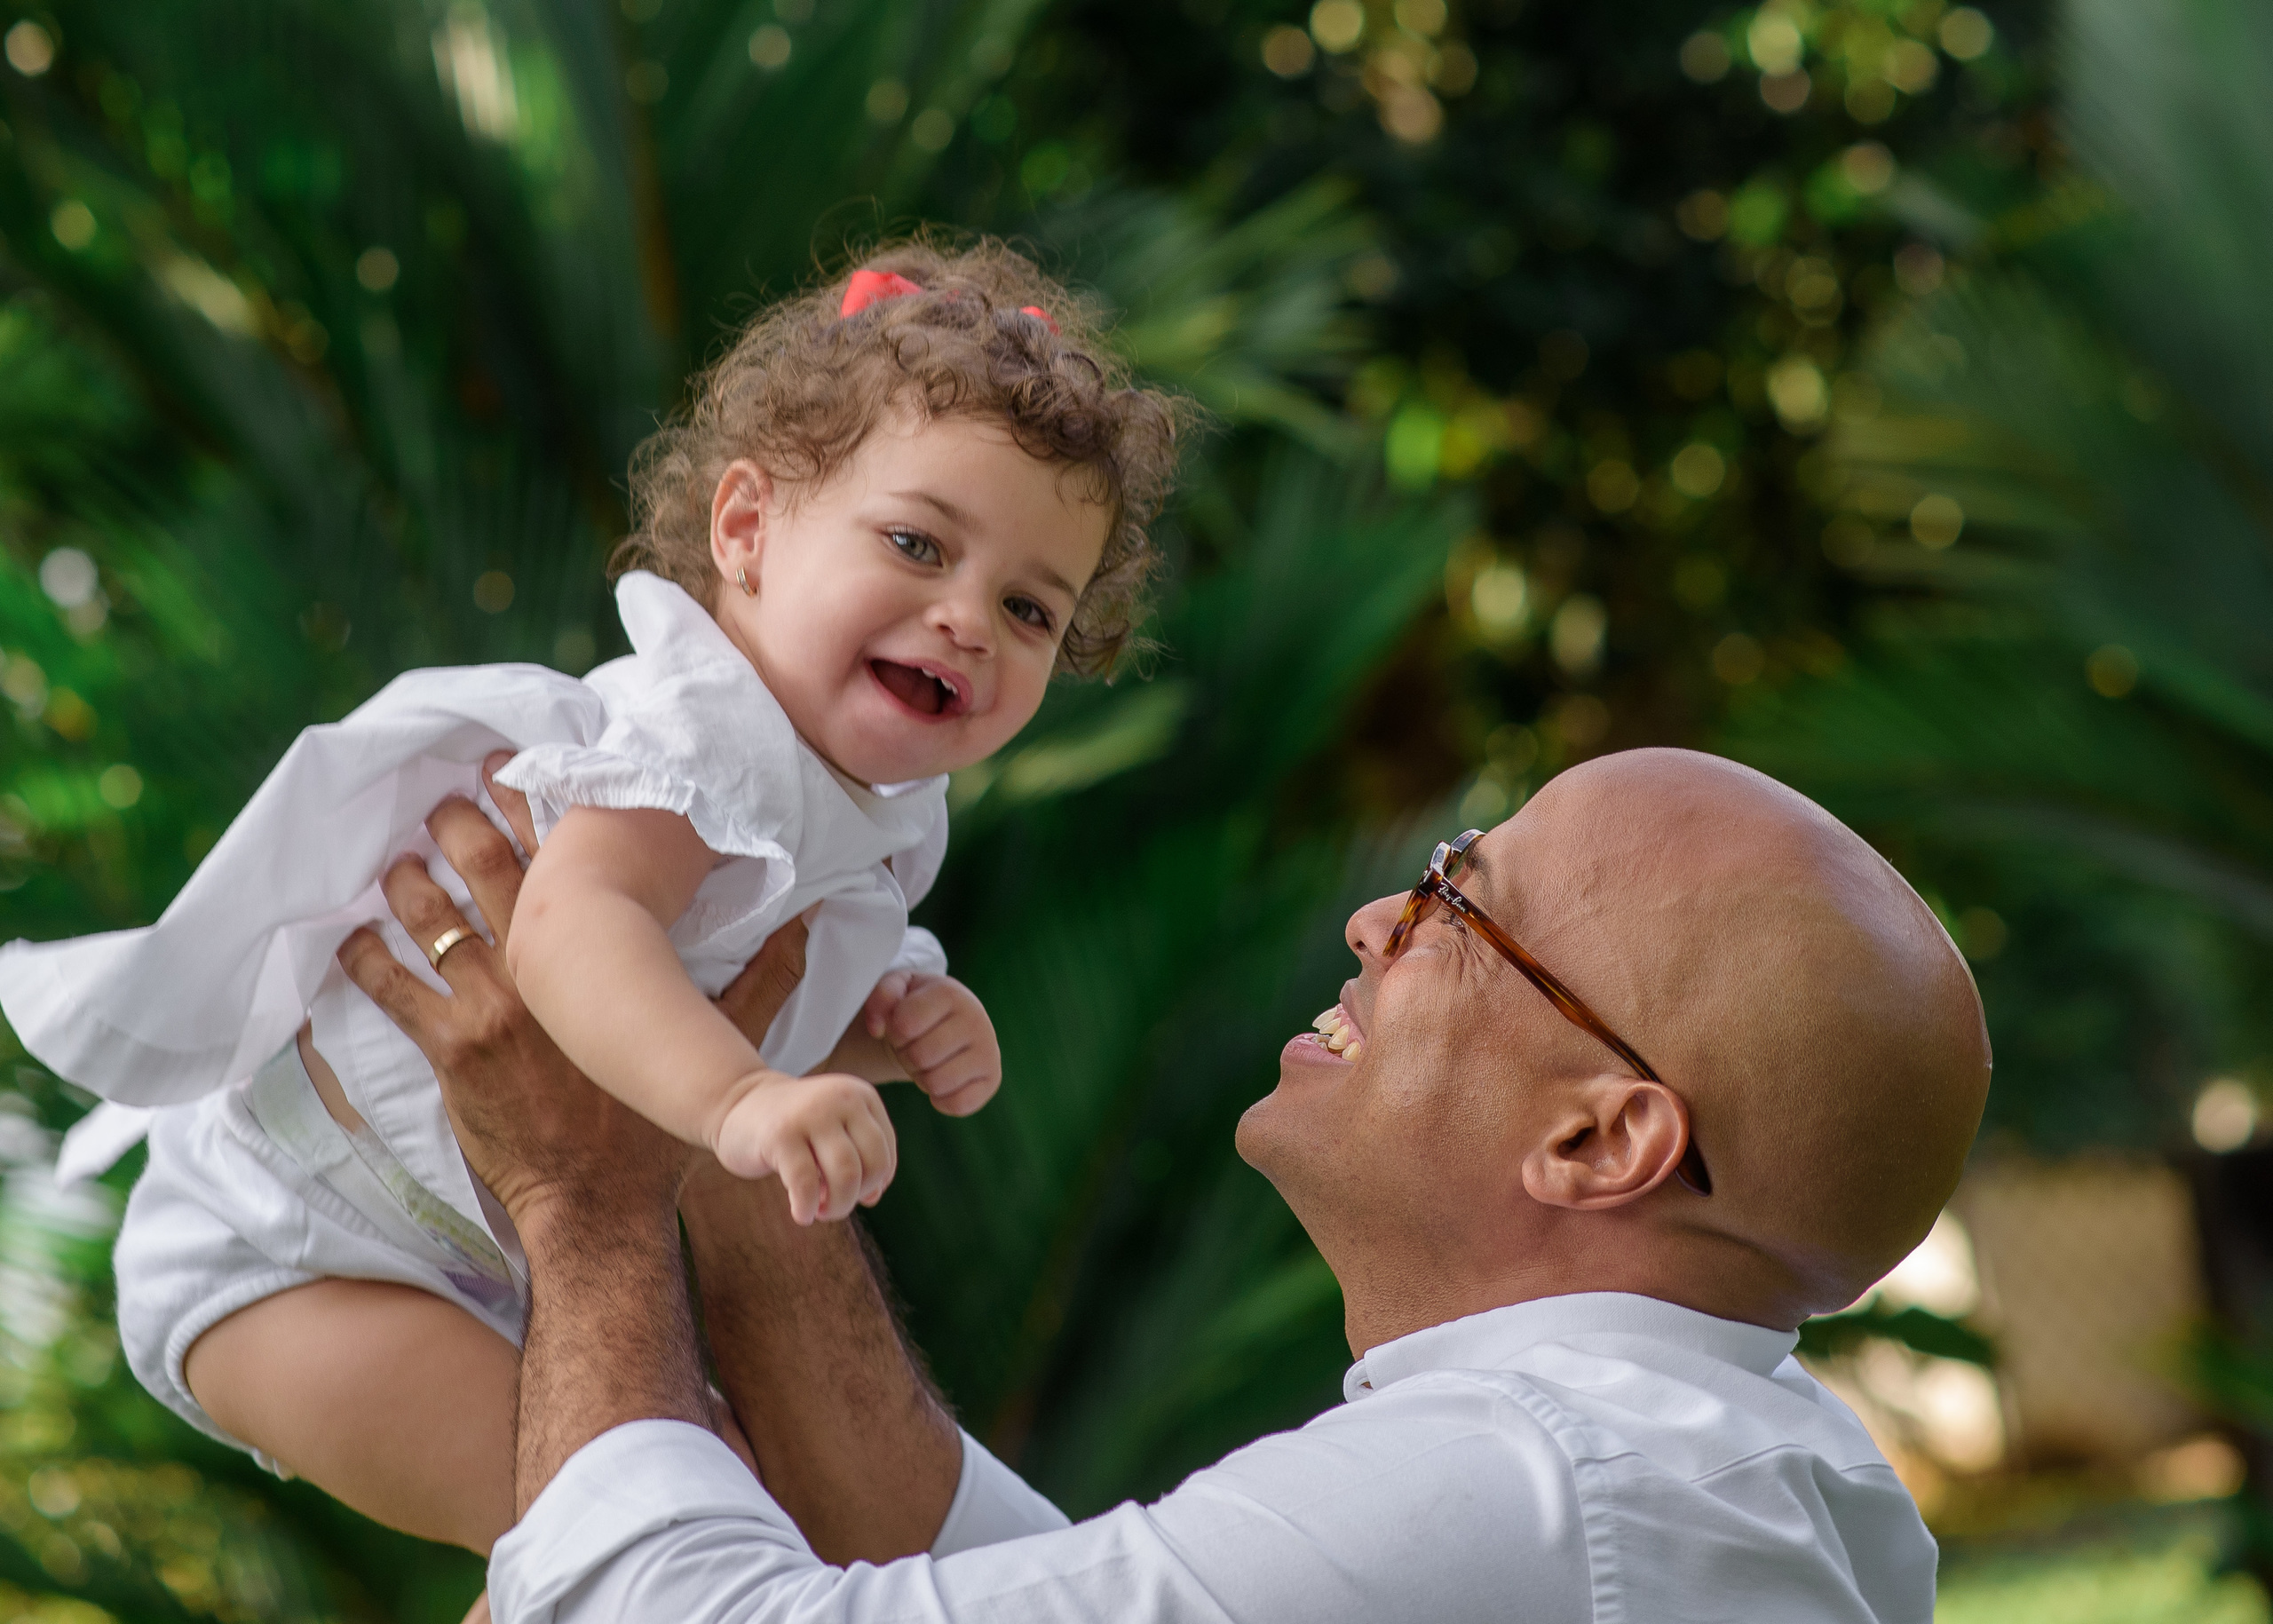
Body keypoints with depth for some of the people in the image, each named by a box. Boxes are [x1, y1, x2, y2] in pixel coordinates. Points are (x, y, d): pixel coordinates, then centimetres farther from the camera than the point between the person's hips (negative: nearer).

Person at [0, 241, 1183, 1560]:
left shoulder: (879, 812, 3)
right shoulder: (702, 732, -28)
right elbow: (571, 930, -48)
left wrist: (894, 1033, -6)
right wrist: (742, 1101, -63)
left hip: (477, 1254, 10)